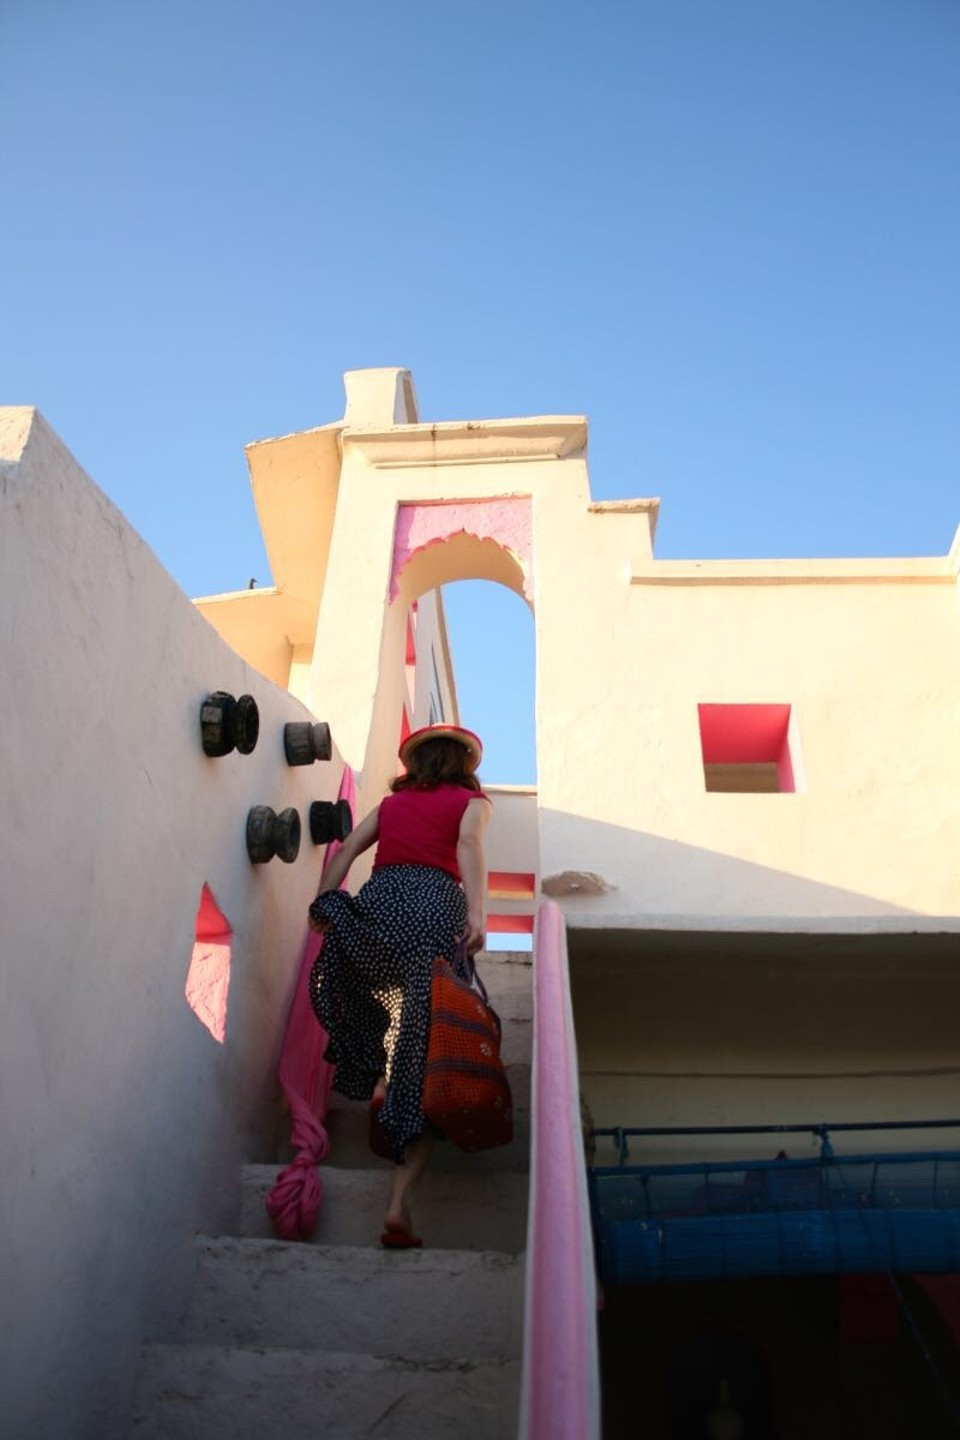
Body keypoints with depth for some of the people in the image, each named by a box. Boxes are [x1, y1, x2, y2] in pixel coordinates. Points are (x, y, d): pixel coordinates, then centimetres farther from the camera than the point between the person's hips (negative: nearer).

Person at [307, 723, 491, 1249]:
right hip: (436, 903, -2)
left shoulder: (391, 801, 28)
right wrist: (476, 913, -14)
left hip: (378, 897, 3)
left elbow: (347, 848, 16)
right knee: (426, 1052, -4)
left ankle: (377, 1079, 16)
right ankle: (399, 1206, -11)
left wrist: (323, 907, 11)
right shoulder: (472, 801, 19)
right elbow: (468, 843, -2)